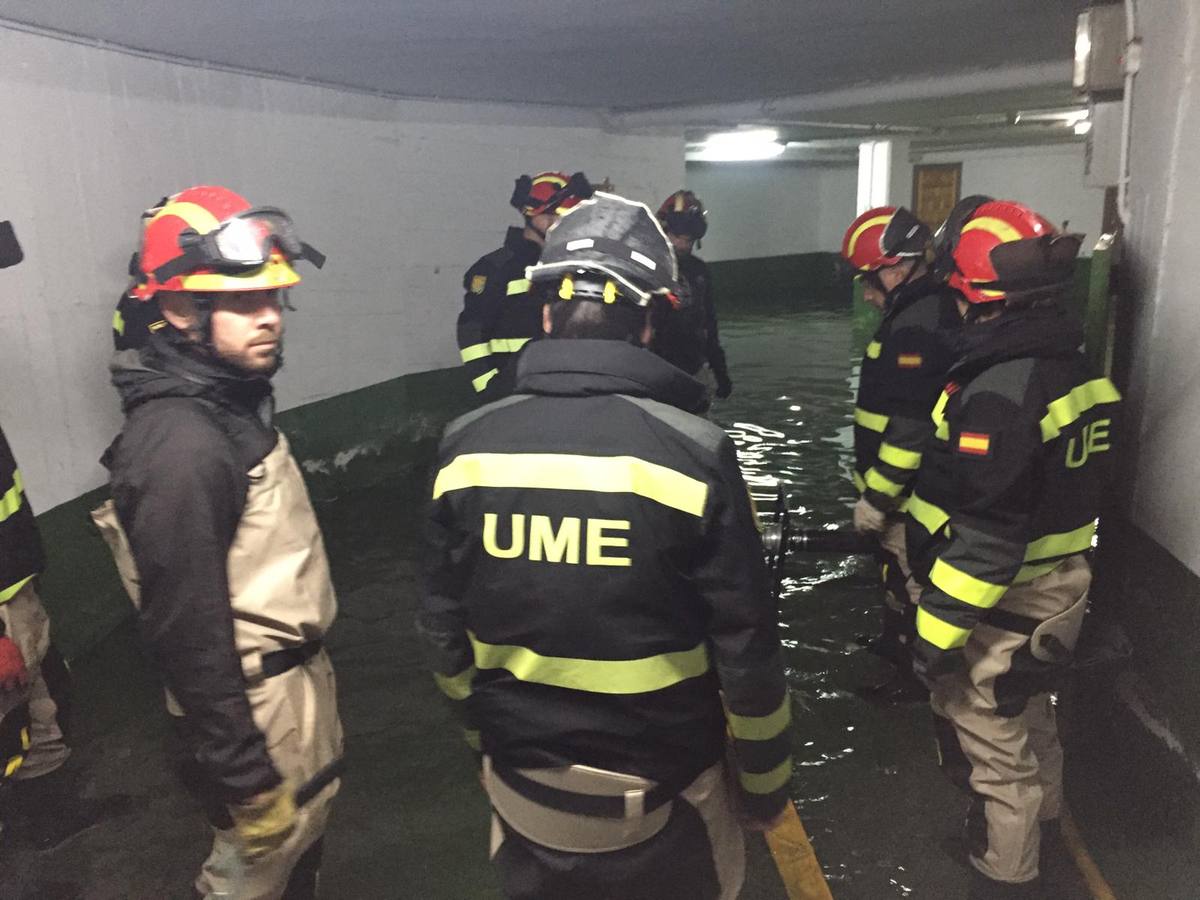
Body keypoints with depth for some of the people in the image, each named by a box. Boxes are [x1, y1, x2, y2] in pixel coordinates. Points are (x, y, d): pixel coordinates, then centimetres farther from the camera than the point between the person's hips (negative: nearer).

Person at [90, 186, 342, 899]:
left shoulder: (233, 398, 1)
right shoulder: (179, 445, -29)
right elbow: (189, 636, -26)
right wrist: (245, 780, -20)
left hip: (299, 668, 9)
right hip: (257, 702, -9)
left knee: (306, 828, 27)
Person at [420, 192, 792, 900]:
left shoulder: (466, 448, -11)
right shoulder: (692, 453, -21)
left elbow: (446, 631, 0)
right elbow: (746, 652, -15)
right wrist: (767, 781, 2)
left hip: (522, 783, 3)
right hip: (659, 790, -2)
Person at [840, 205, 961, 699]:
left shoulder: (917, 326, -25)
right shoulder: (928, 308, 9)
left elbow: (911, 428, -28)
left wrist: (876, 497, -21)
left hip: (910, 492, -10)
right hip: (910, 485, 10)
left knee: (911, 581, 6)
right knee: (897, 569, 25)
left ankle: (917, 674, 22)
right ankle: (895, 641, 44)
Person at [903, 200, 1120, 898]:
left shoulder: (1000, 390, -28)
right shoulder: (1075, 368, 2)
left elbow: (985, 537, -28)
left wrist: (939, 630, -20)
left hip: (1002, 608, -10)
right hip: (1058, 586, 10)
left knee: (993, 750, 9)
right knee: (1030, 717, 29)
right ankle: (1038, 822, 52)